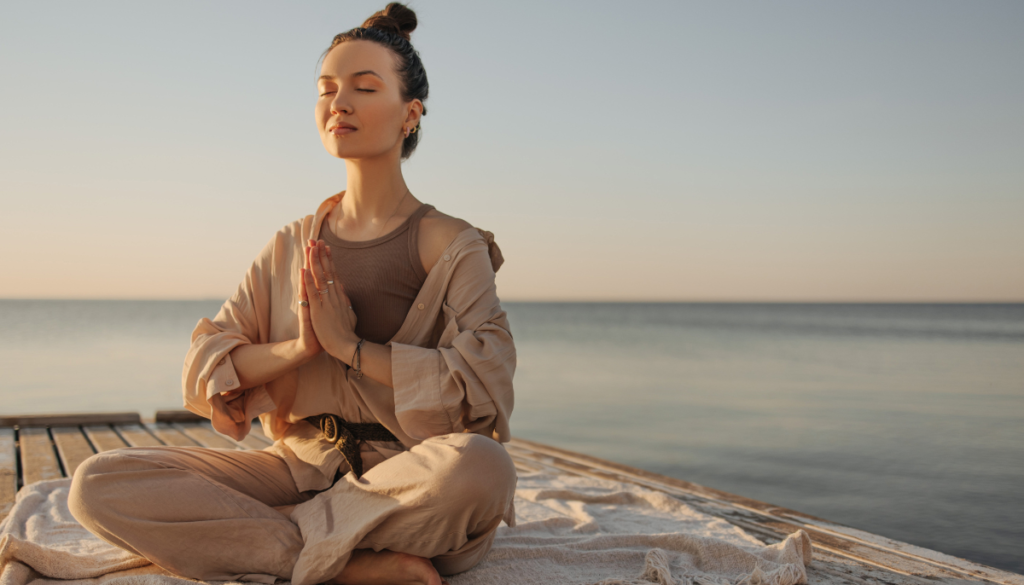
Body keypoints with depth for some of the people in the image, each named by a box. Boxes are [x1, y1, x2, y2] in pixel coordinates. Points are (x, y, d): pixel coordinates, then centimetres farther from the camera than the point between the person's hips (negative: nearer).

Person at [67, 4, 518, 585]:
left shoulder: (450, 244, -2)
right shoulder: (291, 247, 11)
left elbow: (487, 387, -15)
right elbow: (201, 373, 6)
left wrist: (351, 345, -15)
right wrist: (297, 348, -13)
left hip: (408, 479, -3)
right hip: (302, 467, 4)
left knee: (481, 466, -40)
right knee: (99, 484, -15)